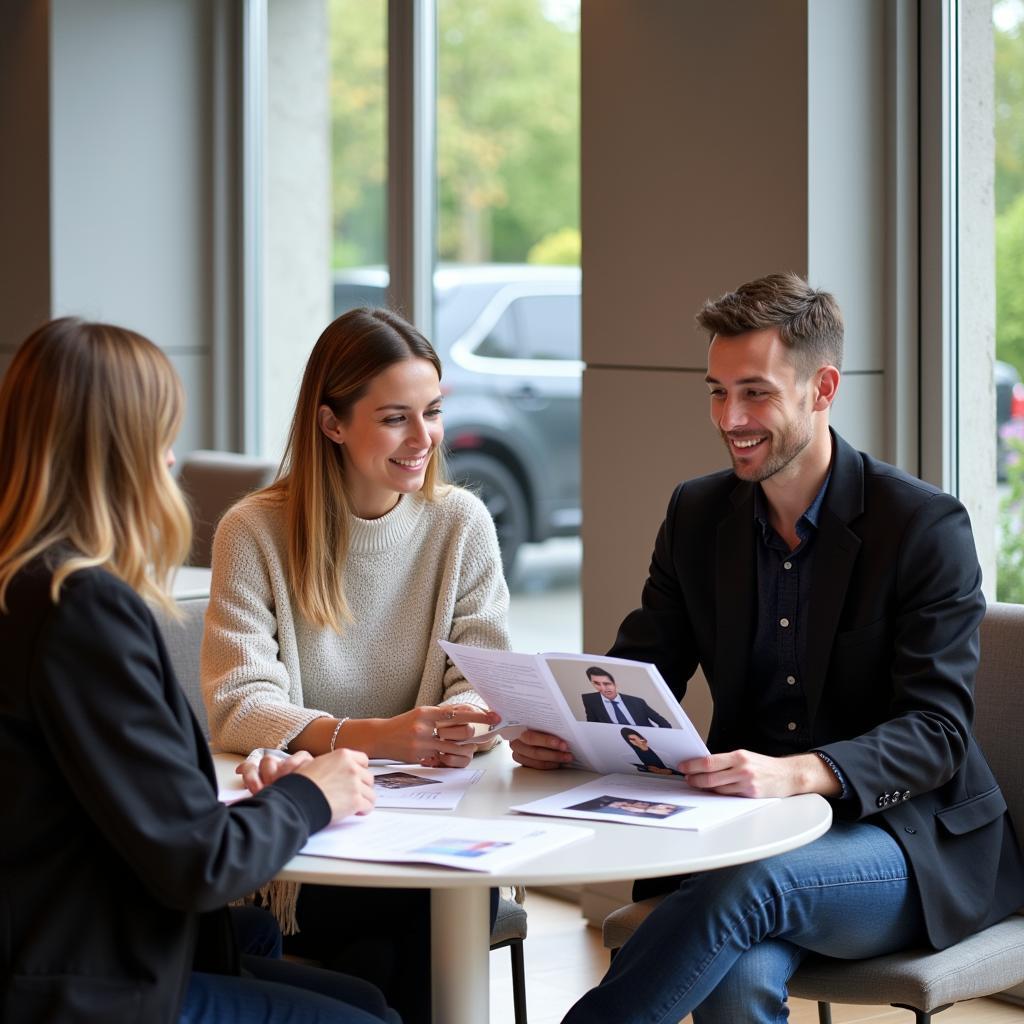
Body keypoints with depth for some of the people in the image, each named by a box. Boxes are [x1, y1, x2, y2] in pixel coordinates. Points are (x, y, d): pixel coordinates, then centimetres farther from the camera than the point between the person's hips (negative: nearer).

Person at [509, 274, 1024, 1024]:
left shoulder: (926, 526, -9)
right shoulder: (698, 513, 7)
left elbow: (937, 730, -17)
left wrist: (797, 772, -36)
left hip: (909, 837, -3)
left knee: (745, 886, -36)